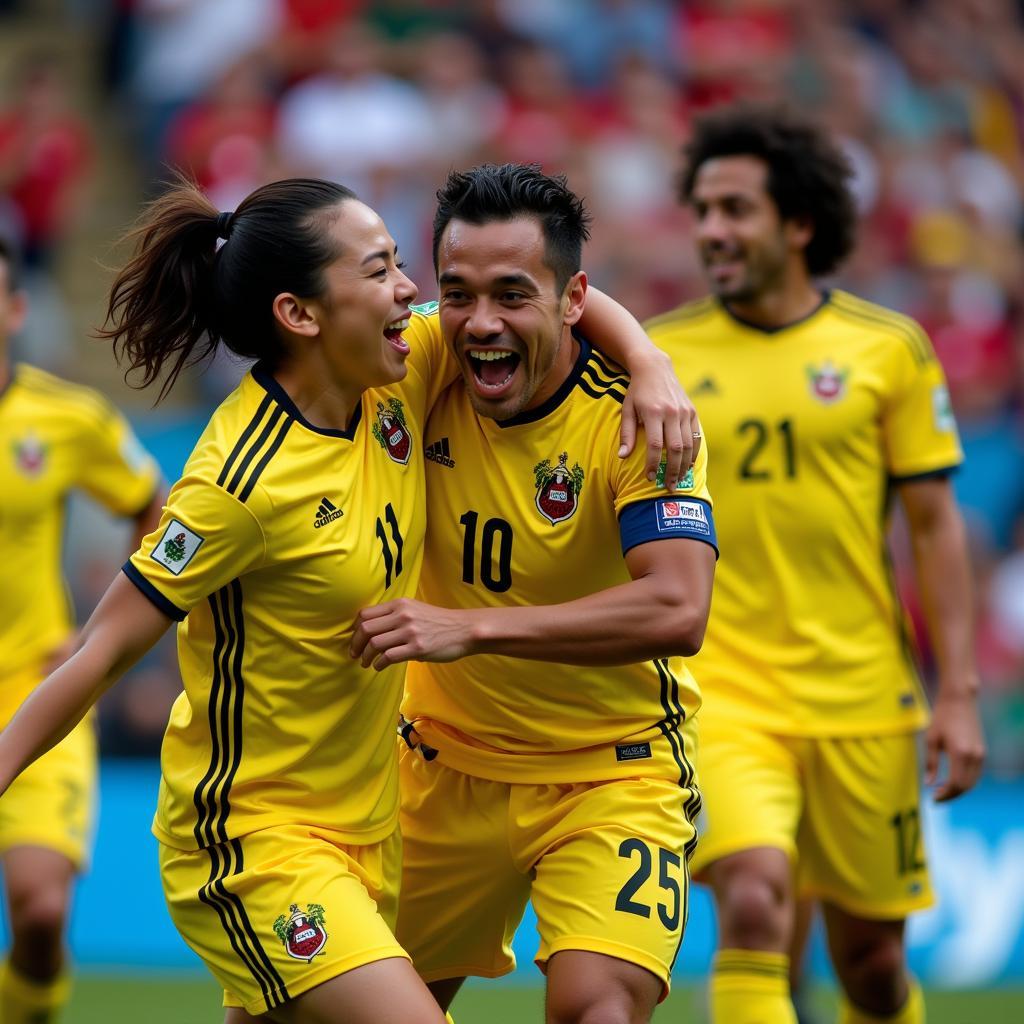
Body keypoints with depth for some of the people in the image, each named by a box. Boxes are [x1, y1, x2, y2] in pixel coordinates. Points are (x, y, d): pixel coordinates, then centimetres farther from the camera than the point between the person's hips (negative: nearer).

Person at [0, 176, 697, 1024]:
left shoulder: (394, 388, -2)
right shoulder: (245, 478, -23)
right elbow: (102, 652, -18)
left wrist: (650, 364, -6)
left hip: (366, 824, 8)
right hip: (255, 841, -8)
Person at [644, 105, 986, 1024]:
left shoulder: (887, 348, 1)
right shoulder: (657, 356, 3)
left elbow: (935, 525, 3)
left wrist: (958, 693, -2)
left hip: (859, 697, 1)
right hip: (718, 690, -1)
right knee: (755, 903, -24)